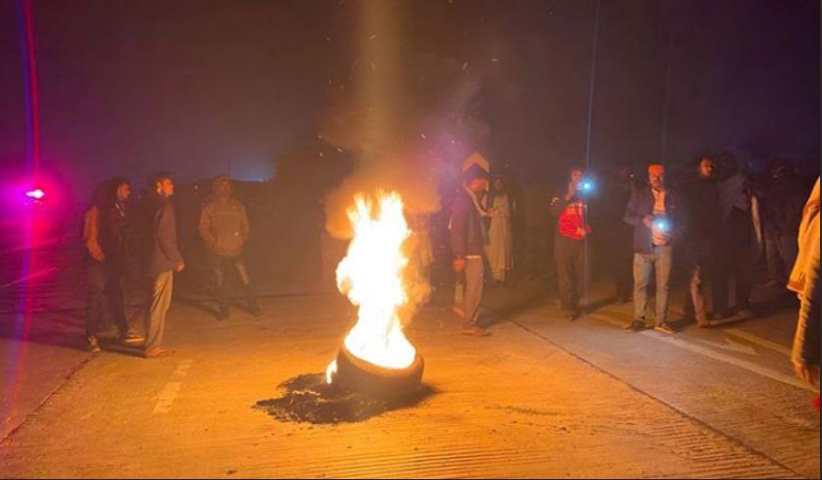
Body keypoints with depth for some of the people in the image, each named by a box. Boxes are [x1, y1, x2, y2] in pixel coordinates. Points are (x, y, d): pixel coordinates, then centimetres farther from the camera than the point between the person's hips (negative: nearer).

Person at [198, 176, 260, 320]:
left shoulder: (238, 206, 7)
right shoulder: (209, 208, 1)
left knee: (246, 281, -2)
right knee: (220, 283, 7)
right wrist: (213, 243, -7)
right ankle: (223, 310, 18)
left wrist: (242, 241, 2)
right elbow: (203, 229, 2)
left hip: (236, 251, 1)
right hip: (217, 253, -1)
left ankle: (253, 307, 11)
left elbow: (245, 226, 13)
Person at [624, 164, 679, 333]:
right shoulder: (640, 195, 9)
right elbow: (627, 216, 6)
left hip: (665, 247, 1)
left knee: (663, 285, 2)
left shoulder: (672, 197, 11)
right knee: (640, 283, -2)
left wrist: (672, 232, -5)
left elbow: (678, 220, 16)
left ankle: (661, 320, 10)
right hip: (644, 246, -1)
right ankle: (639, 319, 4)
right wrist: (643, 220, -13)